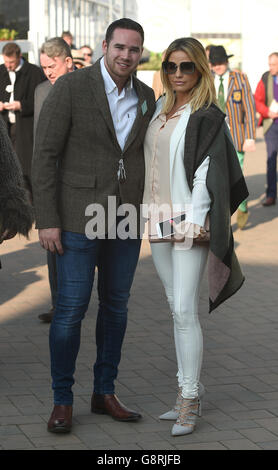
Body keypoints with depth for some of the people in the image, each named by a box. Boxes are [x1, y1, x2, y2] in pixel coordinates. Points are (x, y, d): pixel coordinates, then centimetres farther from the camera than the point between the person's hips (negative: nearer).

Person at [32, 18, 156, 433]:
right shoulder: (70, 87, -12)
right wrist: (47, 221, -15)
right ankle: (63, 401, 10)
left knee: (116, 304, 11)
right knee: (72, 308, -4)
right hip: (80, 215, -5)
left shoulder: (145, 97, 5)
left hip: (126, 217, 5)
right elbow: (45, 155, -11)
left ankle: (105, 393, 24)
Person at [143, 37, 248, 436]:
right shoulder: (159, 108, 13)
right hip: (157, 219, 7)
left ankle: (190, 400, -5)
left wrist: (194, 221, -17)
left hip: (188, 221, -7)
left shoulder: (207, 117, -6)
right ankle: (187, 393, 17)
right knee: (175, 308, 10)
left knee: (185, 310, -10)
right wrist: (148, 213, 15)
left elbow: (208, 172, -10)